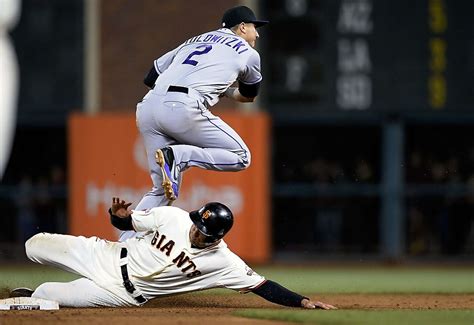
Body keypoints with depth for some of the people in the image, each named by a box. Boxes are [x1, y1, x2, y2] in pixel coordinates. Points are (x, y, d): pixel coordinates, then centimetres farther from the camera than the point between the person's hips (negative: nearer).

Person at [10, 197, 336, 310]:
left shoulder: (223, 261, -21)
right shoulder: (172, 216, -14)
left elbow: (261, 285, -21)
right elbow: (128, 223, -2)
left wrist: (303, 301, -32)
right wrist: (119, 216, -26)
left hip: (124, 294, -2)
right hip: (109, 255, 2)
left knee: (50, 296, -15)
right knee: (36, 244, 0)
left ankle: (32, 294, 23)